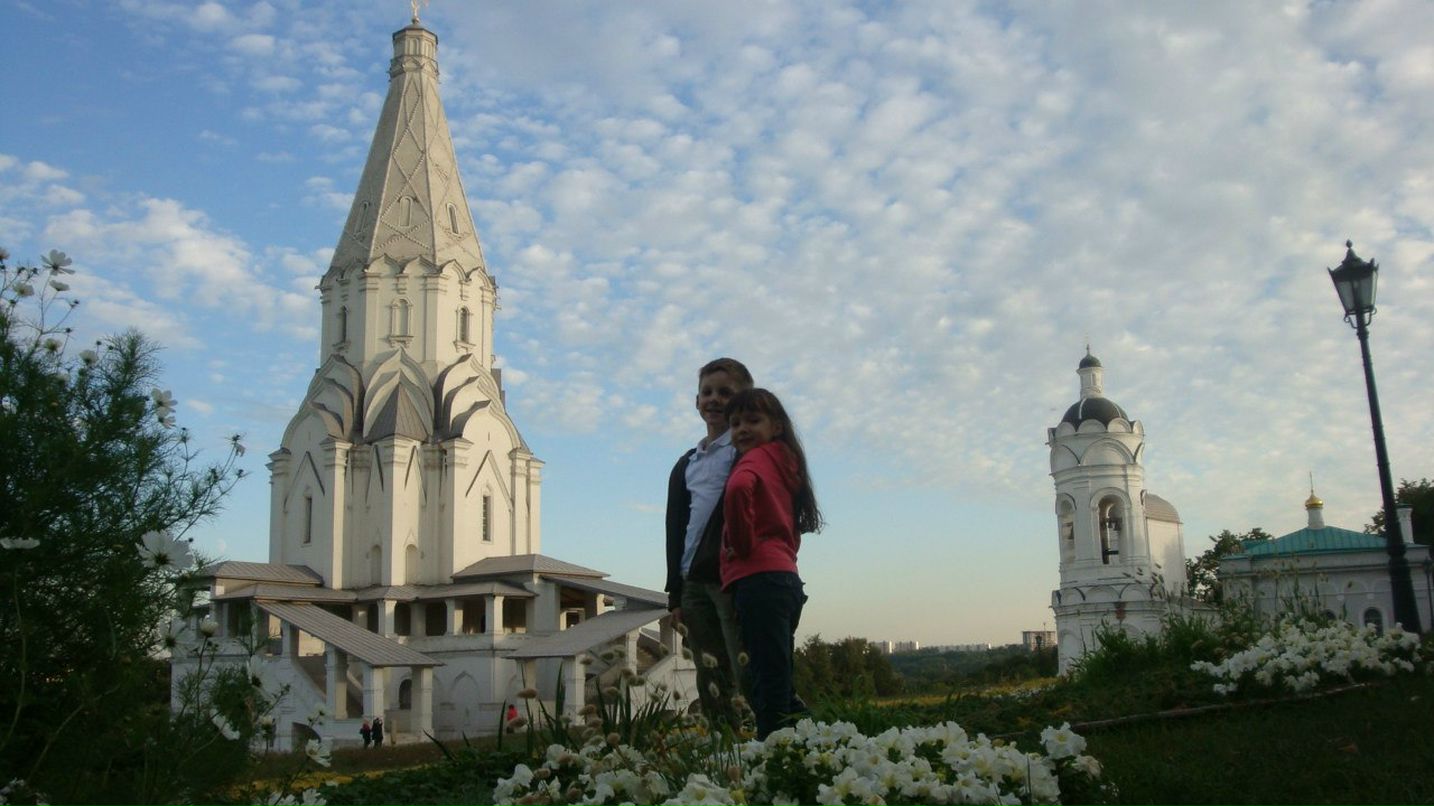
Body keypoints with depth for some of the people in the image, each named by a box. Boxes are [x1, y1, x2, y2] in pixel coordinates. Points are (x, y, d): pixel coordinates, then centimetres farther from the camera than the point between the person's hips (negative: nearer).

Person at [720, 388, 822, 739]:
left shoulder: (756, 458, -2)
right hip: (787, 577, 9)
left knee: (768, 686, -11)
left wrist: (741, 543, -15)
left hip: (758, 578, -9)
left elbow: (737, 489, -27)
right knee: (778, 683, 13)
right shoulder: (784, 462, 23)